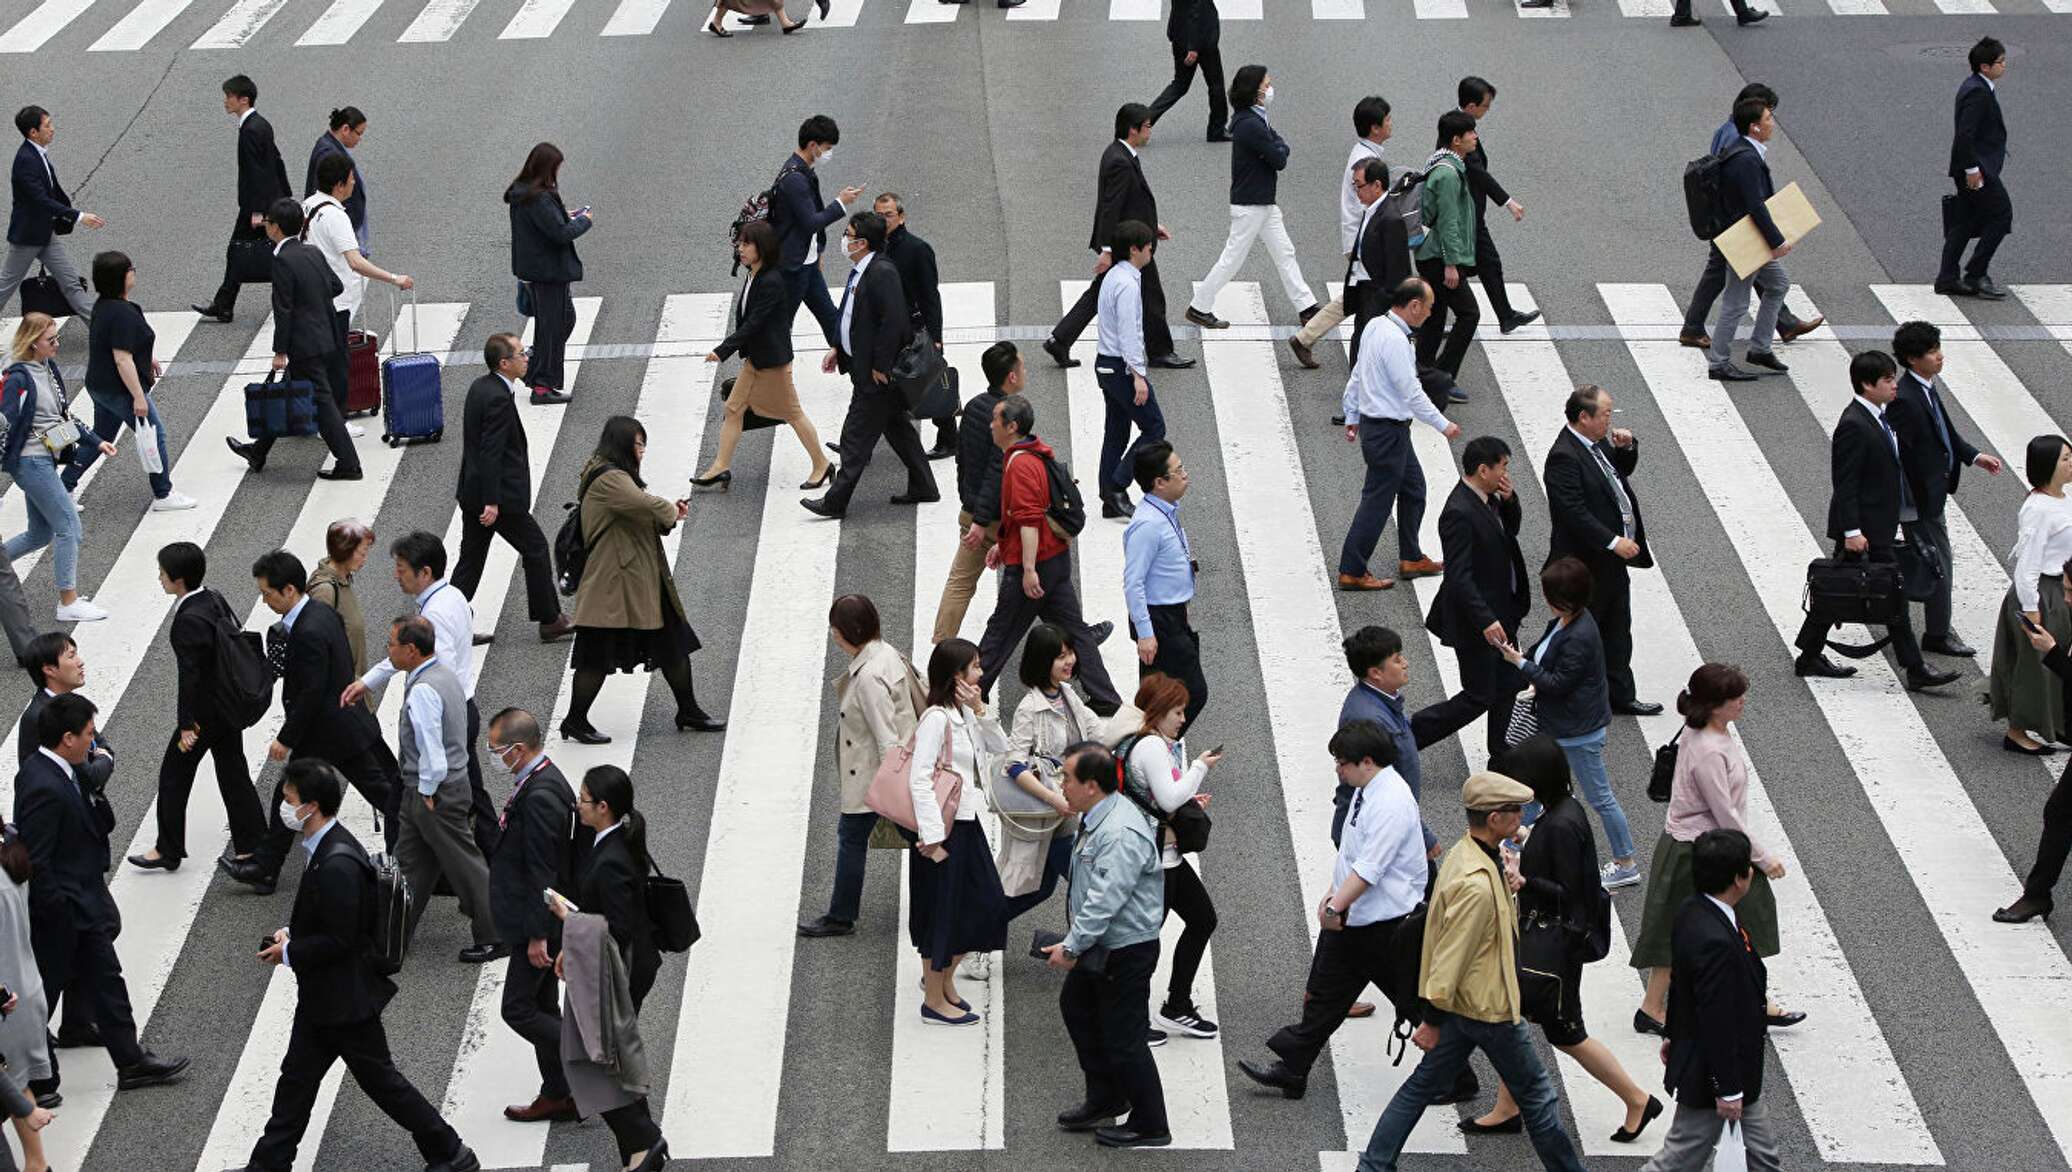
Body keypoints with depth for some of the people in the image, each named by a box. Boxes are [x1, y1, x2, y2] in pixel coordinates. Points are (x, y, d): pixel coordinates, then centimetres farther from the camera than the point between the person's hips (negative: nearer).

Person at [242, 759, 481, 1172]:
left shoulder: (337, 864, -28)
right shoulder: (326, 846, 3)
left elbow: (337, 940, -26)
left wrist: (290, 952, -14)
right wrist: (291, 932, 4)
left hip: (345, 997, -10)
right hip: (322, 997, 10)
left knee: (380, 1080, 3)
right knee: (297, 1076, 16)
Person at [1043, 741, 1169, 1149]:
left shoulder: (1120, 834, -29)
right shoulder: (1094, 817, 3)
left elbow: (1105, 900, -30)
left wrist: (1071, 947, -26)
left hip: (1126, 951, -11)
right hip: (1100, 944, 11)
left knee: (1124, 1039, -1)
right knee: (1076, 1007, 24)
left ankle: (1150, 1127, 13)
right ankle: (1104, 1100, 38)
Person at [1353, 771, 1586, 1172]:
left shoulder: (1464, 852, 1)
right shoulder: (1477, 885, -31)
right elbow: (1451, 955, -26)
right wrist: (1433, 1019, -21)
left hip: (1460, 1003, 9)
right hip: (1489, 1010, -9)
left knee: (1424, 1085, 16)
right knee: (1534, 1093, 9)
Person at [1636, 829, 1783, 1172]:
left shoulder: (1692, 912, -4)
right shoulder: (1716, 941, -34)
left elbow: (1681, 982, 11)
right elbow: (1718, 1023, -28)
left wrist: (1675, 1035, 24)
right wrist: (1727, 1090, -21)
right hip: (1711, 1073, -10)